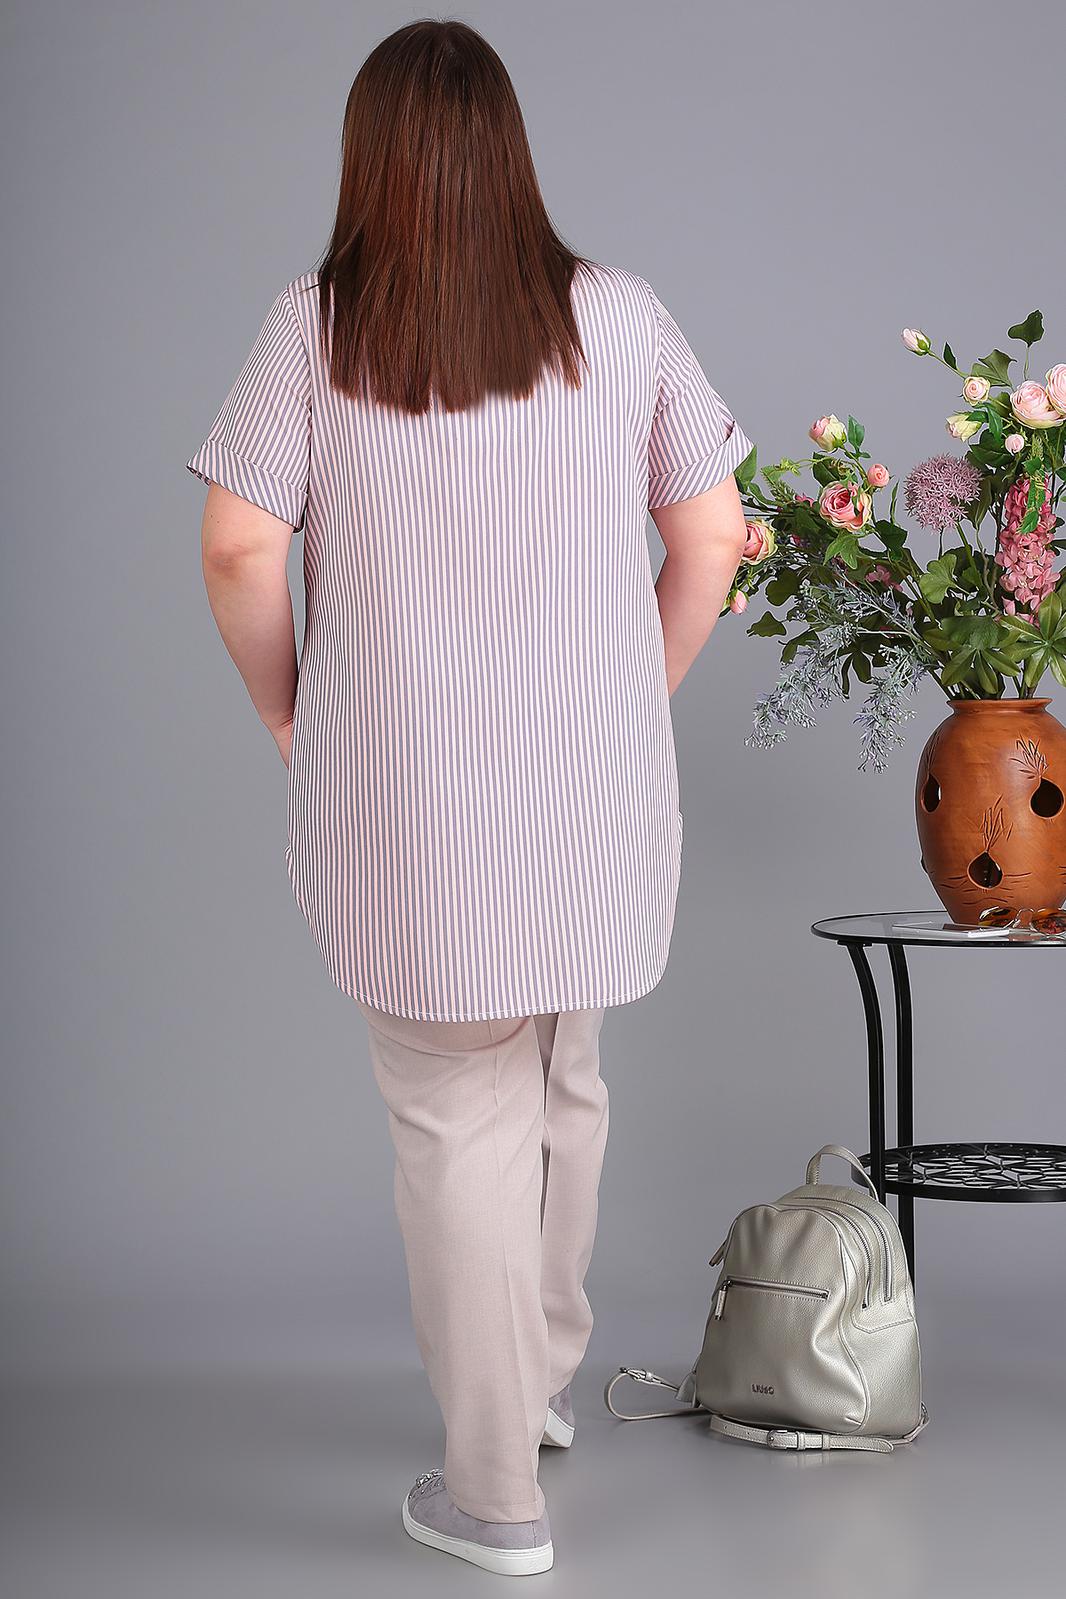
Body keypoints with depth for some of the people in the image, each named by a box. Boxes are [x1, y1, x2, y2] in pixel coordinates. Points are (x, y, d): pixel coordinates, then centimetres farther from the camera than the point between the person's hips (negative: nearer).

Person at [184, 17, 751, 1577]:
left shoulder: (316, 324, -5)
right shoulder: (619, 315, 0)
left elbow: (239, 548, -9)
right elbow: (711, 536, 1)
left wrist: (288, 713, 6)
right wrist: (636, 696, 13)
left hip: (407, 799, -2)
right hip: (603, 794, 3)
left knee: (459, 1123, 6)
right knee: (564, 1083, 23)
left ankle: (498, 1491, 15)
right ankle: (544, 1373, 42)